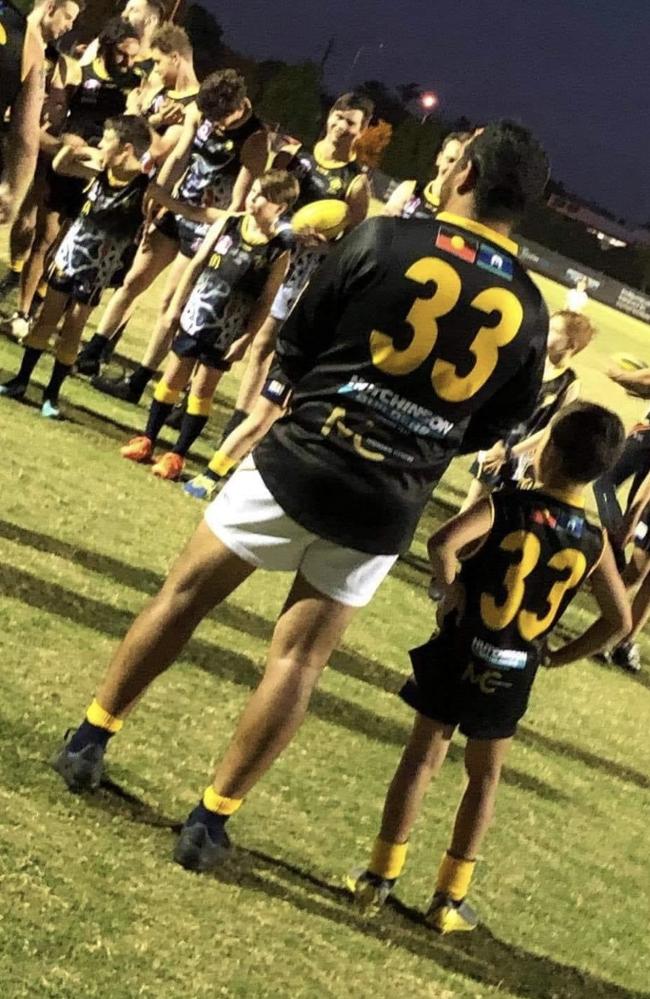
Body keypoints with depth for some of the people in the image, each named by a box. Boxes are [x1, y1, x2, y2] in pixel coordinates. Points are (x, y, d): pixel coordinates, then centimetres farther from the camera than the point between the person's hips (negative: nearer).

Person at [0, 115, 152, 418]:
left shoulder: (143, 189, -18)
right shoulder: (100, 171, -4)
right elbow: (60, 165, 5)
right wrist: (73, 146, -11)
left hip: (97, 269, -4)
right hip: (69, 255, 4)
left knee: (72, 330, 3)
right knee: (46, 319, 10)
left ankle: (52, 393, 15)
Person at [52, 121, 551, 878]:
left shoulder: (384, 240, -9)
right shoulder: (527, 313, 0)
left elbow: (294, 350, -1)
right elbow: (489, 426, 10)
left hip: (300, 463, -2)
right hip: (387, 508, 2)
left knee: (184, 595, 14)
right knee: (299, 656, 9)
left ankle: (88, 742, 21)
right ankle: (210, 820, 11)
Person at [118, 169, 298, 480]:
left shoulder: (279, 250, -13)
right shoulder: (227, 224, -3)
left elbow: (265, 300, -10)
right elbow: (197, 264, 3)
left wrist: (245, 338, -12)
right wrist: (176, 304, 3)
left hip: (226, 333, -3)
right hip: (194, 317, 3)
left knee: (202, 391, 5)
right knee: (172, 379, 11)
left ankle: (178, 455, 14)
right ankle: (147, 440, 23)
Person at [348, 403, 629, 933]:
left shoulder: (505, 507, -12)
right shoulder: (594, 543, -2)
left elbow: (442, 544, -28)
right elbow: (620, 621, 2)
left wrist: (452, 587, -10)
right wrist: (559, 656, 10)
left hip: (460, 654, -2)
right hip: (515, 672, 2)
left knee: (422, 759, 11)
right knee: (485, 777, 16)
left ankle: (382, 875, 12)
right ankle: (451, 898, 18)